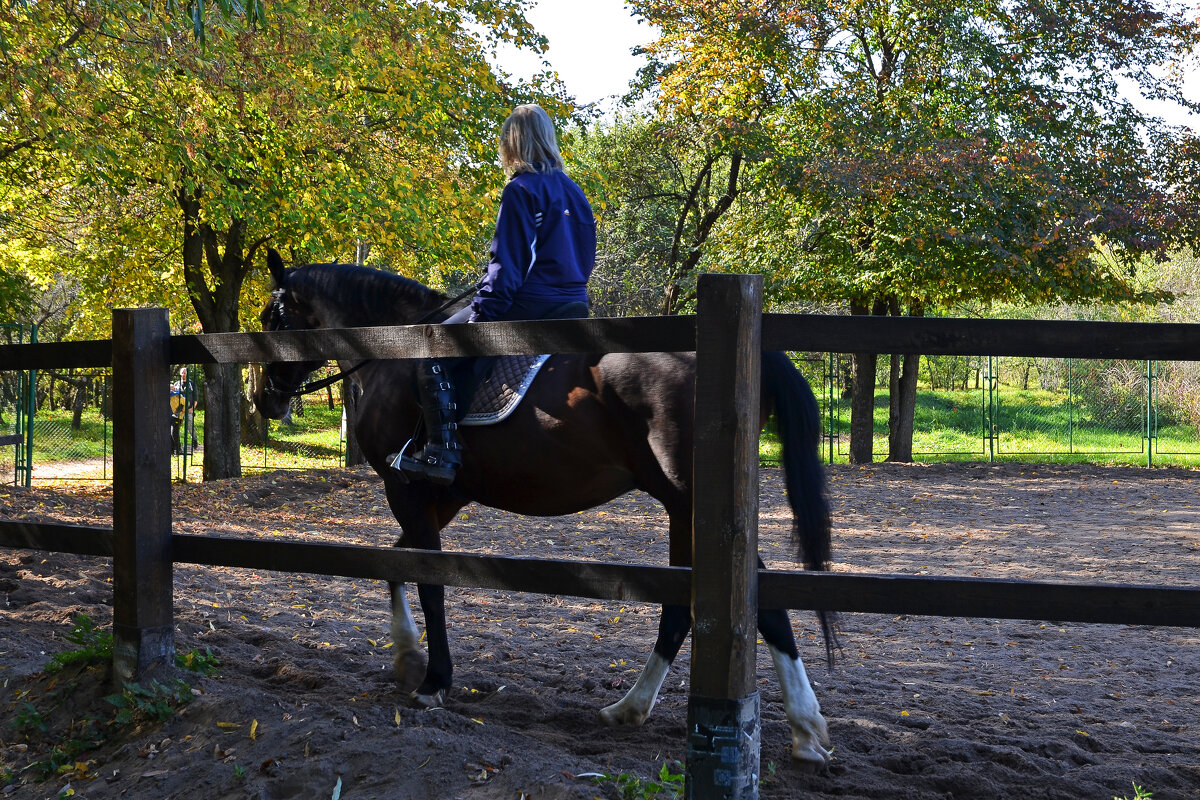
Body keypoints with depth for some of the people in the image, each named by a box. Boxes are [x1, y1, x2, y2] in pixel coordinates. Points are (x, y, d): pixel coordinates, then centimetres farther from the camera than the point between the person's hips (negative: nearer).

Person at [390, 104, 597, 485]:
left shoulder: (521, 190, -10)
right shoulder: (574, 192, 14)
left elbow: (507, 264, -16)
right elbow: (585, 258, 18)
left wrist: (481, 313, -14)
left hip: (530, 306, -9)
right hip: (574, 306, 9)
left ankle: (442, 452, -14)